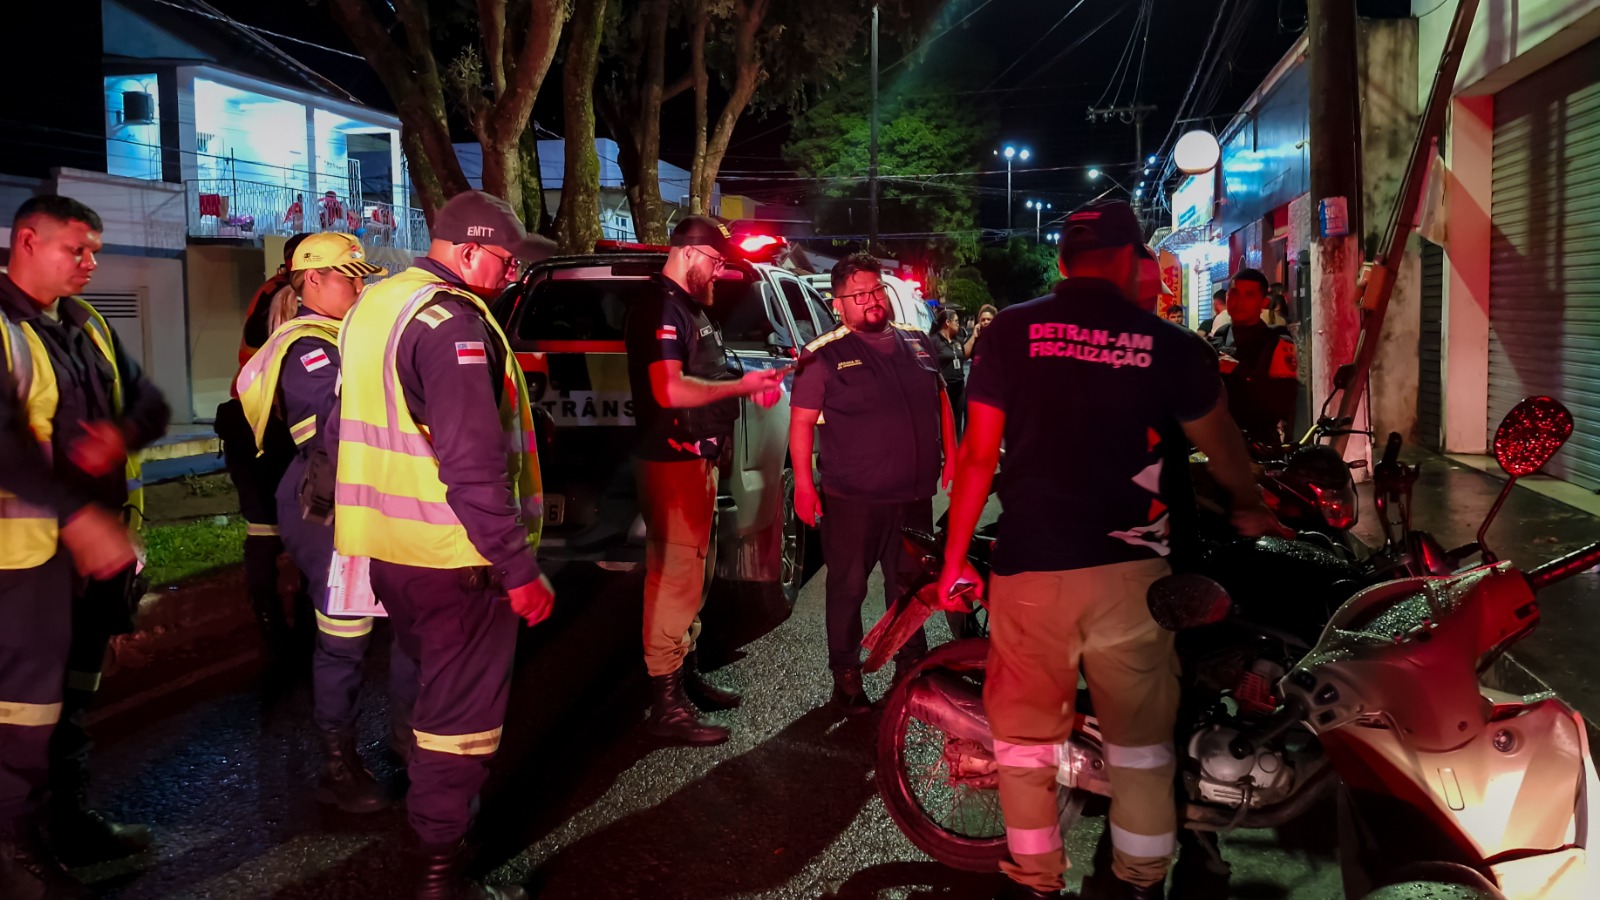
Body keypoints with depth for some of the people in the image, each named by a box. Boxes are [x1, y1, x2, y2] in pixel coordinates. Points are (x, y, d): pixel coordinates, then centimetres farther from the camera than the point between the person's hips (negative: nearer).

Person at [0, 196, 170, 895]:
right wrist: (77, 515, -33)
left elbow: (150, 402, 8)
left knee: (76, 692, 19)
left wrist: (123, 433, -16)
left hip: (99, 536, 8)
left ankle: (72, 821, 33)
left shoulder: (88, 325, 11)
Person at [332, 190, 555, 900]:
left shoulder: (373, 307, 11)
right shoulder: (452, 323, -19)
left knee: (432, 688, 26)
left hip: (384, 547, 10)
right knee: (461, 710, 2)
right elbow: (473, 465, -26)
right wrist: (520, 569, -23)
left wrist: (343, 506, 28)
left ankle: (429, 809, 43)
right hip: (452, 555, -9)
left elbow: (344, 432, 19)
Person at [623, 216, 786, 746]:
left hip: (699, 459, 11)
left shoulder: (692, 308, 18)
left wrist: (751, 385, 9)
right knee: (674, 579, -8)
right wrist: (742, 386, -19)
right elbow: (669, 389, -27)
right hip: (671, 462, -11)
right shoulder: (660, 309, -15)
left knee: (690, 576, 18)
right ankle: (666, 706, -3)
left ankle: (686, 676, 31)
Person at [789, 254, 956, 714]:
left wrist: (951, 453, 11)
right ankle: (846, 676, 20)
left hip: (914, 497, 5)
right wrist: (803, 482, -13)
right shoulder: (825, 355, -7)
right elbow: (802, 421, -7)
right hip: (852, 500, -5)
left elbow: (941, 399, 18)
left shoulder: (919, 344, 8)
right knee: (848, 587, 6)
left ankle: (912, 665, 35)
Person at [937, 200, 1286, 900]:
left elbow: (978, 454, -1)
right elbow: (1221, 445, 16)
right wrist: (1249, 509, 36)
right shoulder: (1168, 344, 2)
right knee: (1140, 742, 16)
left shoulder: (1010, 332, 1)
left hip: (1029, 568, 0)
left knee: (1026, 736, 14)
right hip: (1129, 570, 0)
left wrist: (955, 557, 8)